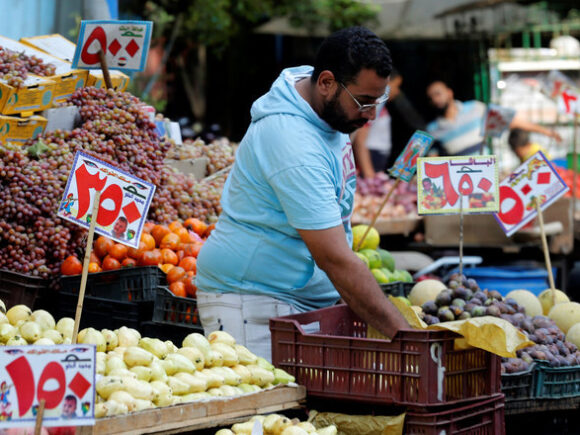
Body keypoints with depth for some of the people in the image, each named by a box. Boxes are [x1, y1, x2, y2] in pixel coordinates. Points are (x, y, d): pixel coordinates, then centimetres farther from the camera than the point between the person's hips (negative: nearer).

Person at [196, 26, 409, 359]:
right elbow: (335, 260, -30)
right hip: (253, 304, -9)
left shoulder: (329, 108, 5)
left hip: (312, 301, 9)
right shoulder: (294, 145, -26)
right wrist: (404, 335, -31)